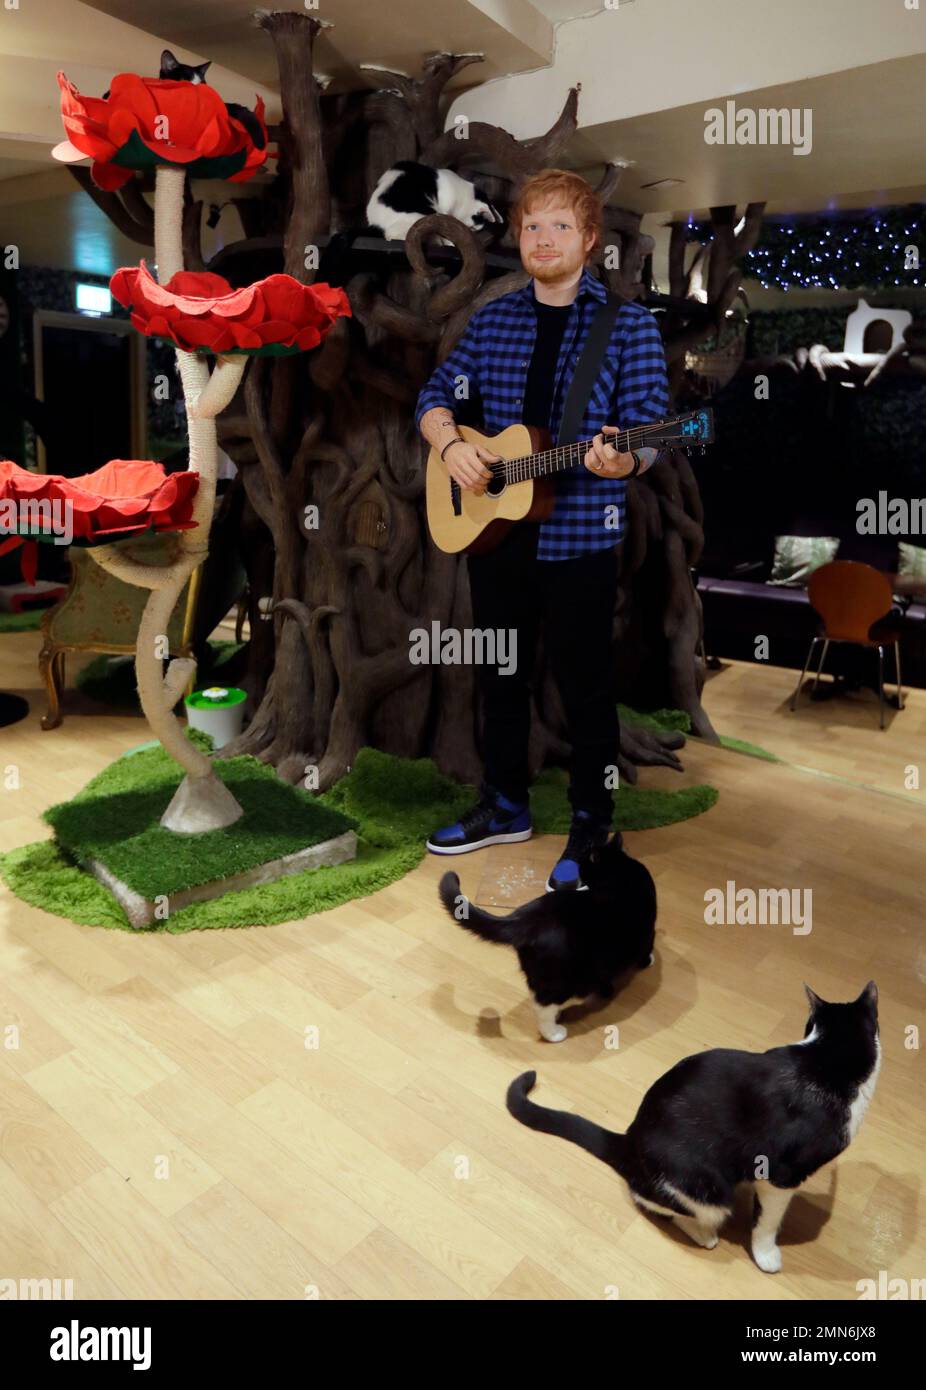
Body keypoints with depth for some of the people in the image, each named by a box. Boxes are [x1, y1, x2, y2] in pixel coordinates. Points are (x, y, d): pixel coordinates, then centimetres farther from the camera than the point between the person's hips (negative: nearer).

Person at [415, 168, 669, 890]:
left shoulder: (628, 324, -2)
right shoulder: (492, 319, 11)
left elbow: (648, 435, -9)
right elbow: (437, 397, 13)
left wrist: (619, 460, -32)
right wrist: (451, 443, -9)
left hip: (580, 539, -4)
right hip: (492, 531, 5)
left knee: (586, 686, 3)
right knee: (501, 676, 14)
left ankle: (591, 826, 21)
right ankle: (505, 807, 32)